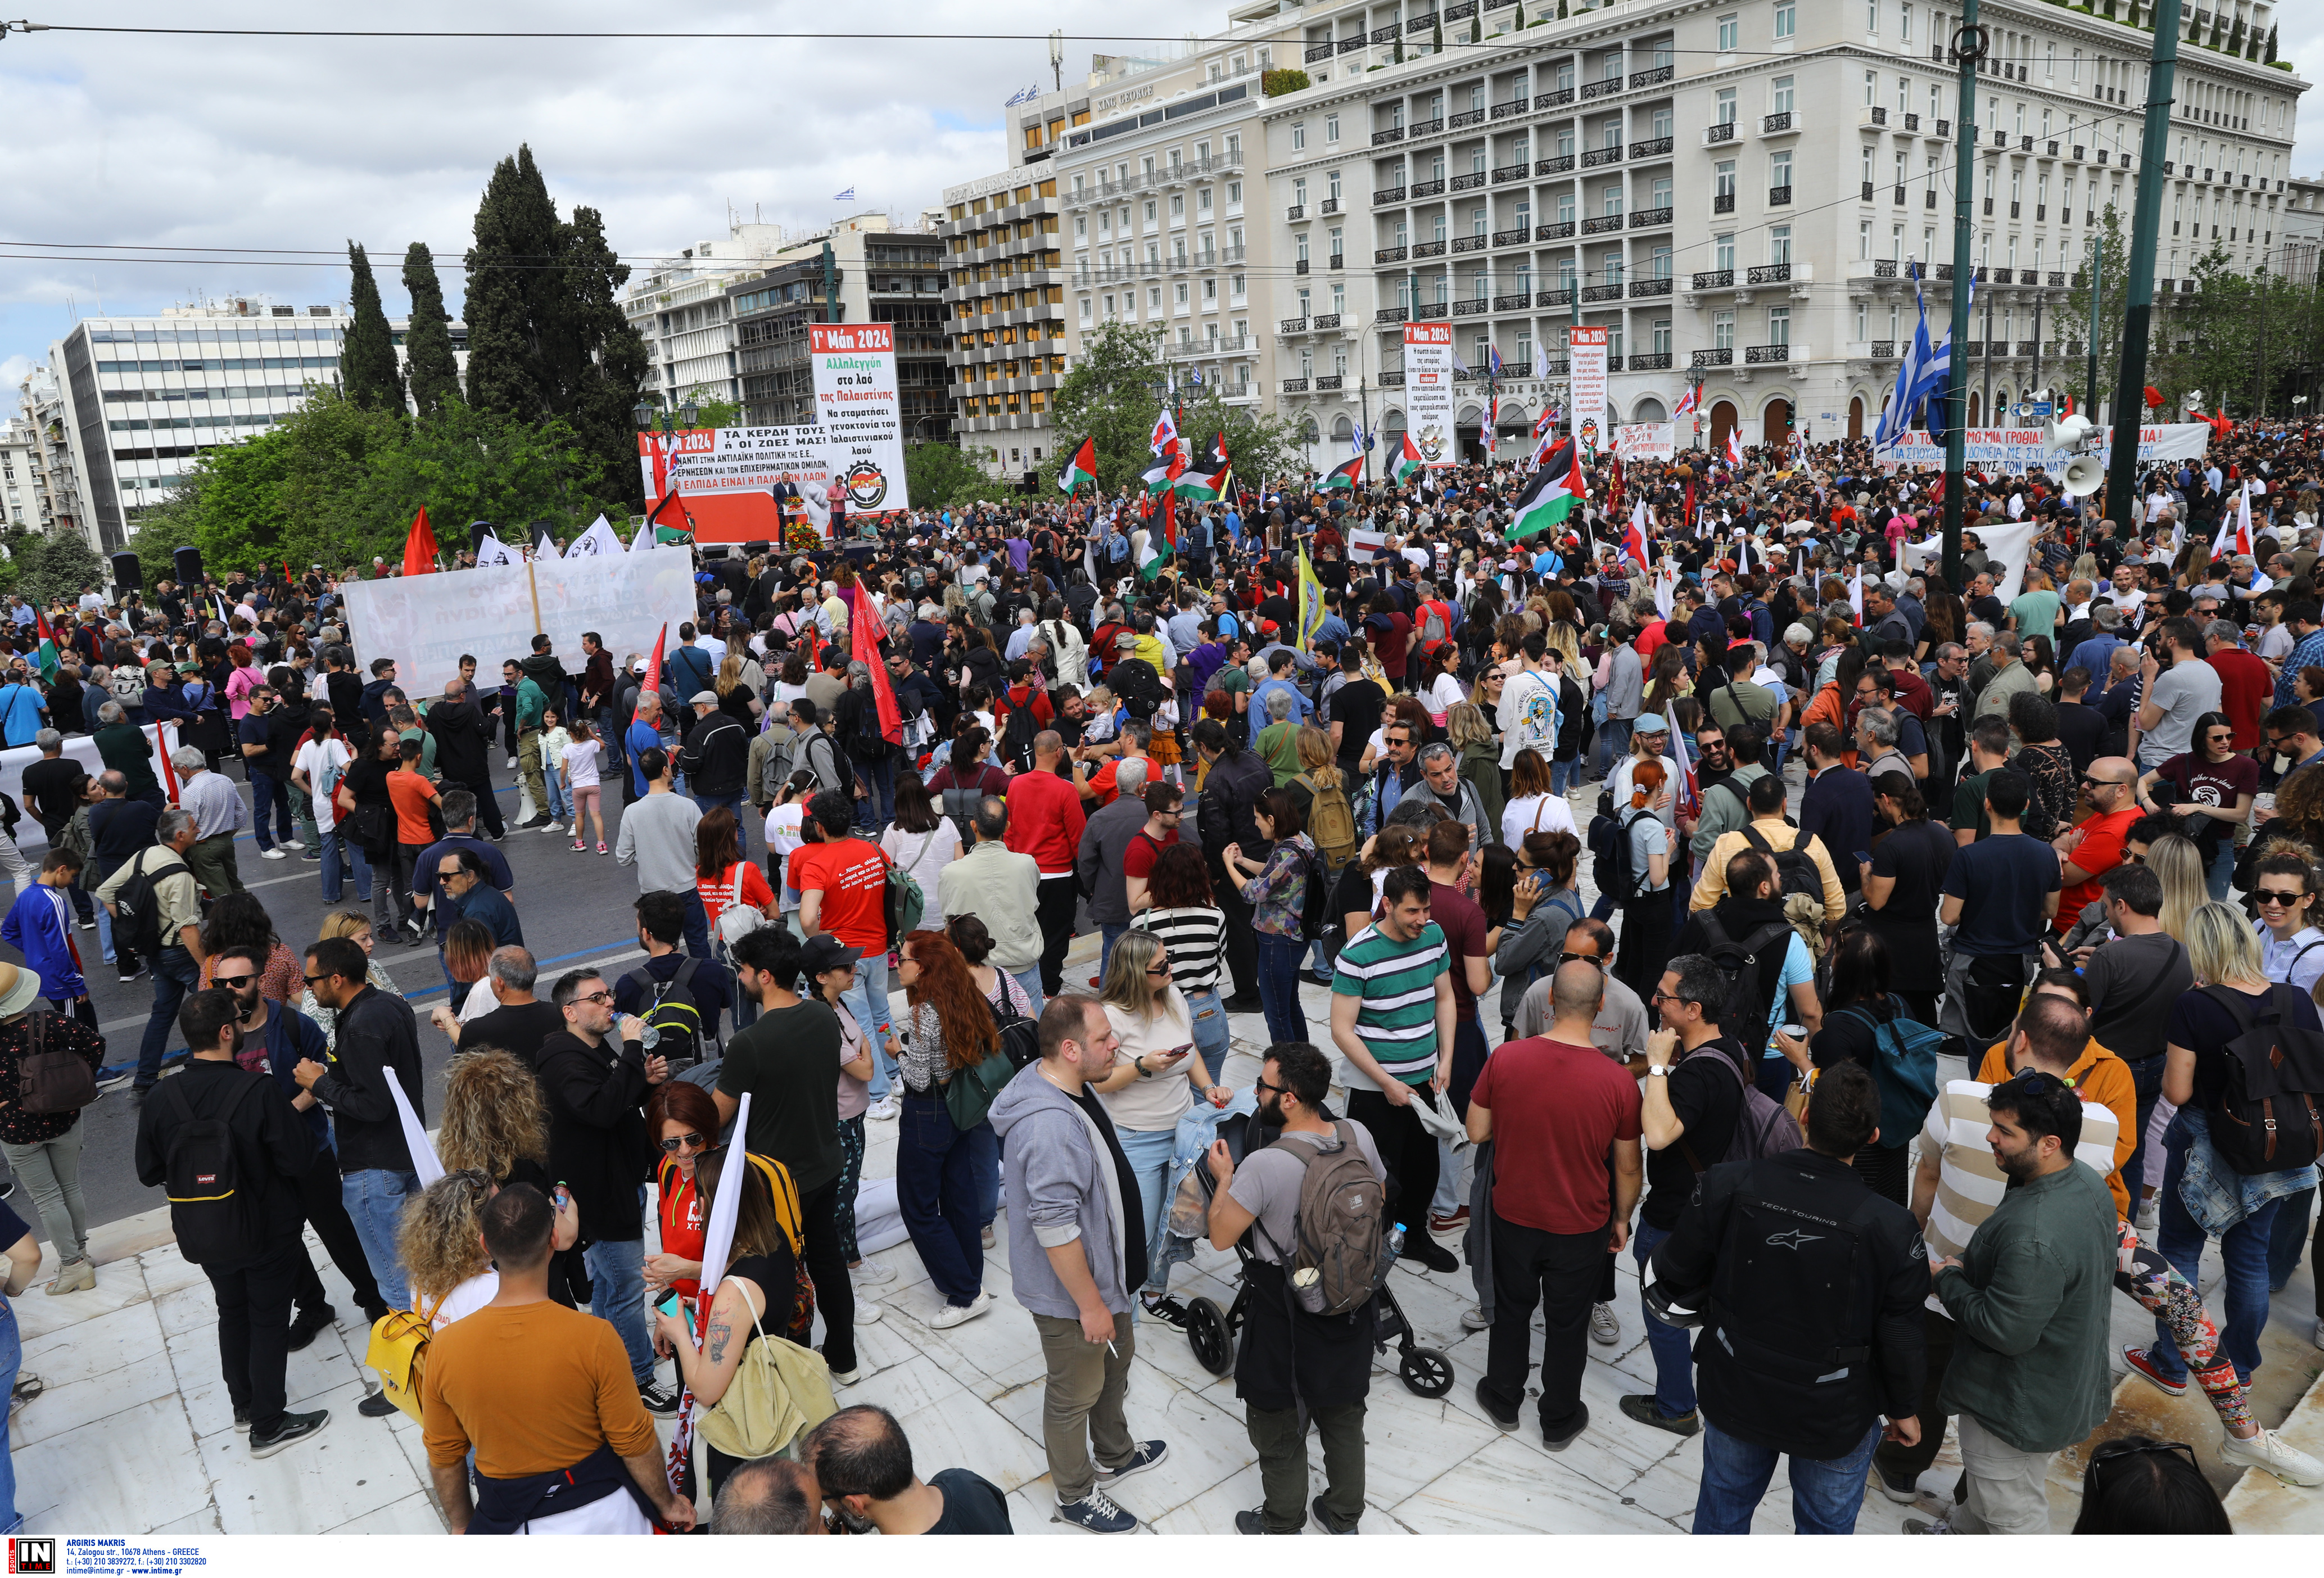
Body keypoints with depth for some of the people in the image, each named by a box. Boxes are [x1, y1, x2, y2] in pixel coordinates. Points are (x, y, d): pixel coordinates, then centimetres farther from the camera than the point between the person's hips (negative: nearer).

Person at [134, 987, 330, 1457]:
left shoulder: (160, 1100, -13)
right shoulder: (259, 1091, -28)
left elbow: (149, 1173, -2)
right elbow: (299, 1160, -23)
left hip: (204, 1235, 5)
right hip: (266, 1233, -5)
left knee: (232, 1313, 25)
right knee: (269, 1322, 11)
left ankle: (244, 1404, 42)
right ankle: (269, 1425, 22)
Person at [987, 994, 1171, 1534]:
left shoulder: (1066, 1085, -3)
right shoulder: (1050, 1126, -37)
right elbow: (1055, 1229, -33)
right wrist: (1090, 1304, -23)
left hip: (1102, 1269, 10)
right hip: (1070, 1291, -10)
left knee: (1117, 1358, 29)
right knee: (1075, 1394, 13)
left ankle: (1116, 1455, 53)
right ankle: (1076, 1495, 36)